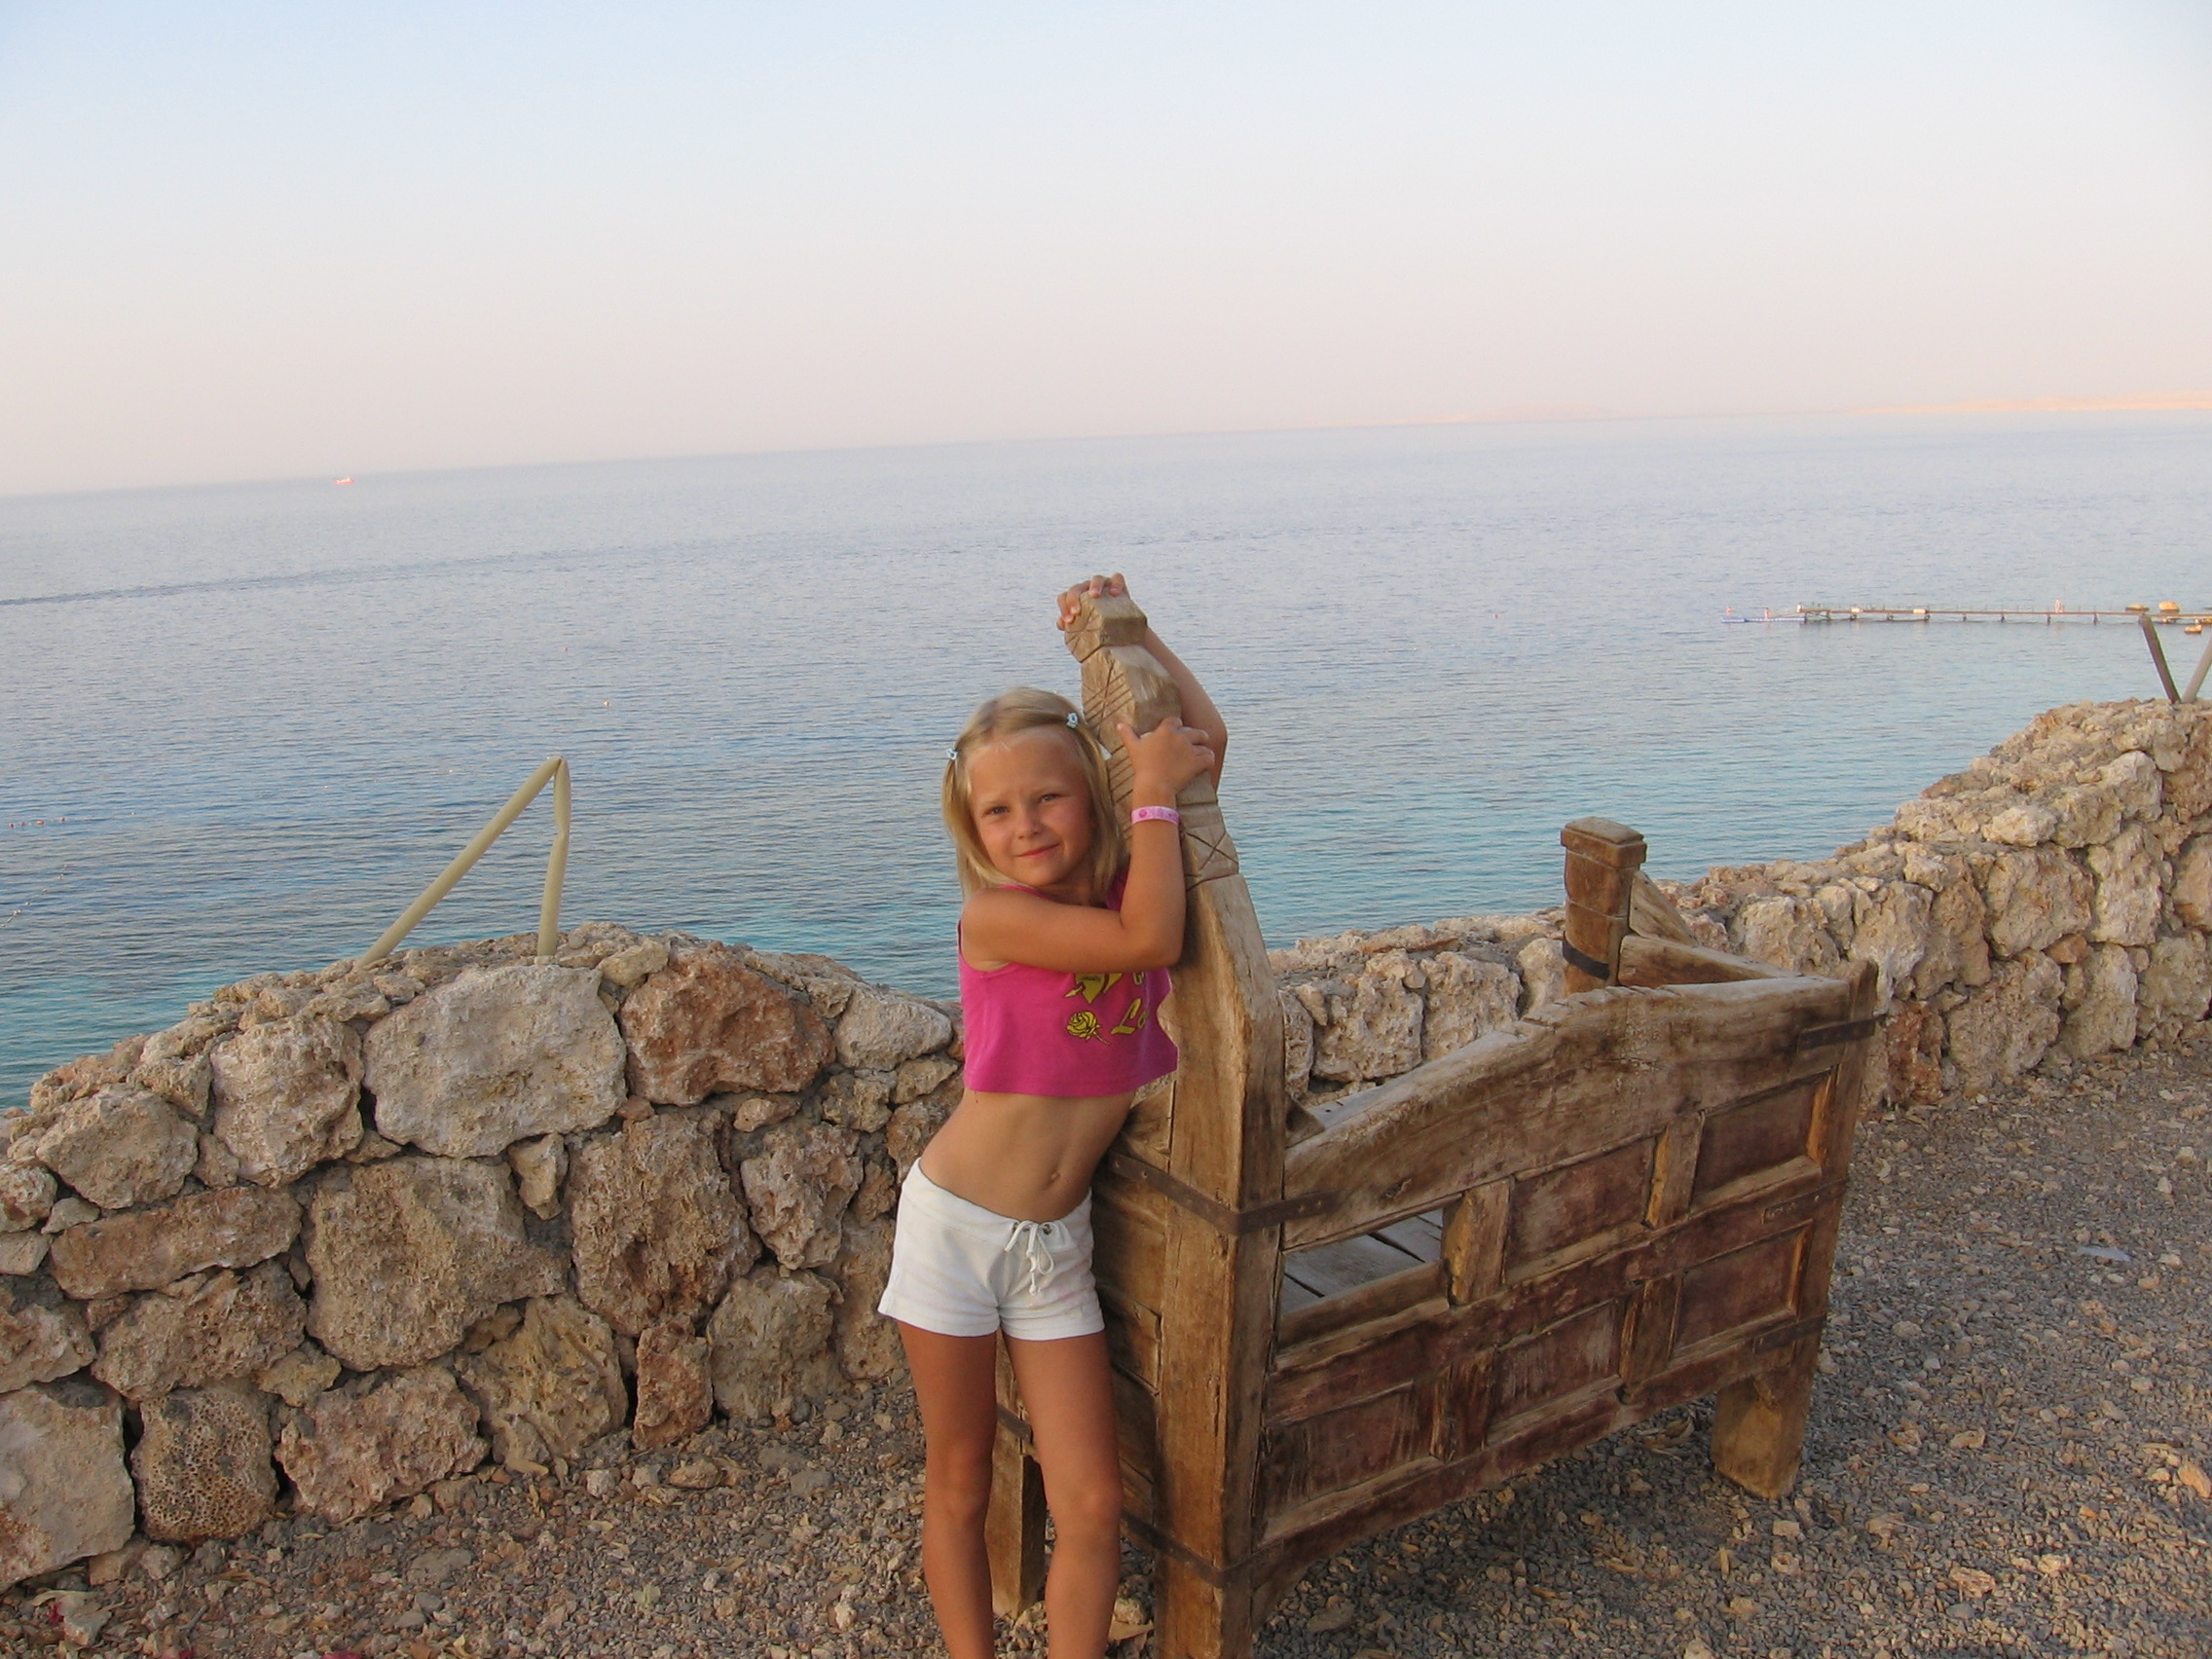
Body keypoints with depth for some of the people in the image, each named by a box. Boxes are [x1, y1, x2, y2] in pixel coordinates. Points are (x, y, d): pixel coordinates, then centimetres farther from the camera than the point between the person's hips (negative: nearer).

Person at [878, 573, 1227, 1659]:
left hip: (1056, 1243, 4)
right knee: (959, 1481, 13)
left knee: (1091, 1504, 3)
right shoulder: (993, 917, -18)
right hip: (956, 1223, -4)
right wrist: (1155, 791, -21)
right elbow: (1149, 940, -30)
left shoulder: (1126, 882, -2)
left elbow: (1206, 742, 3)